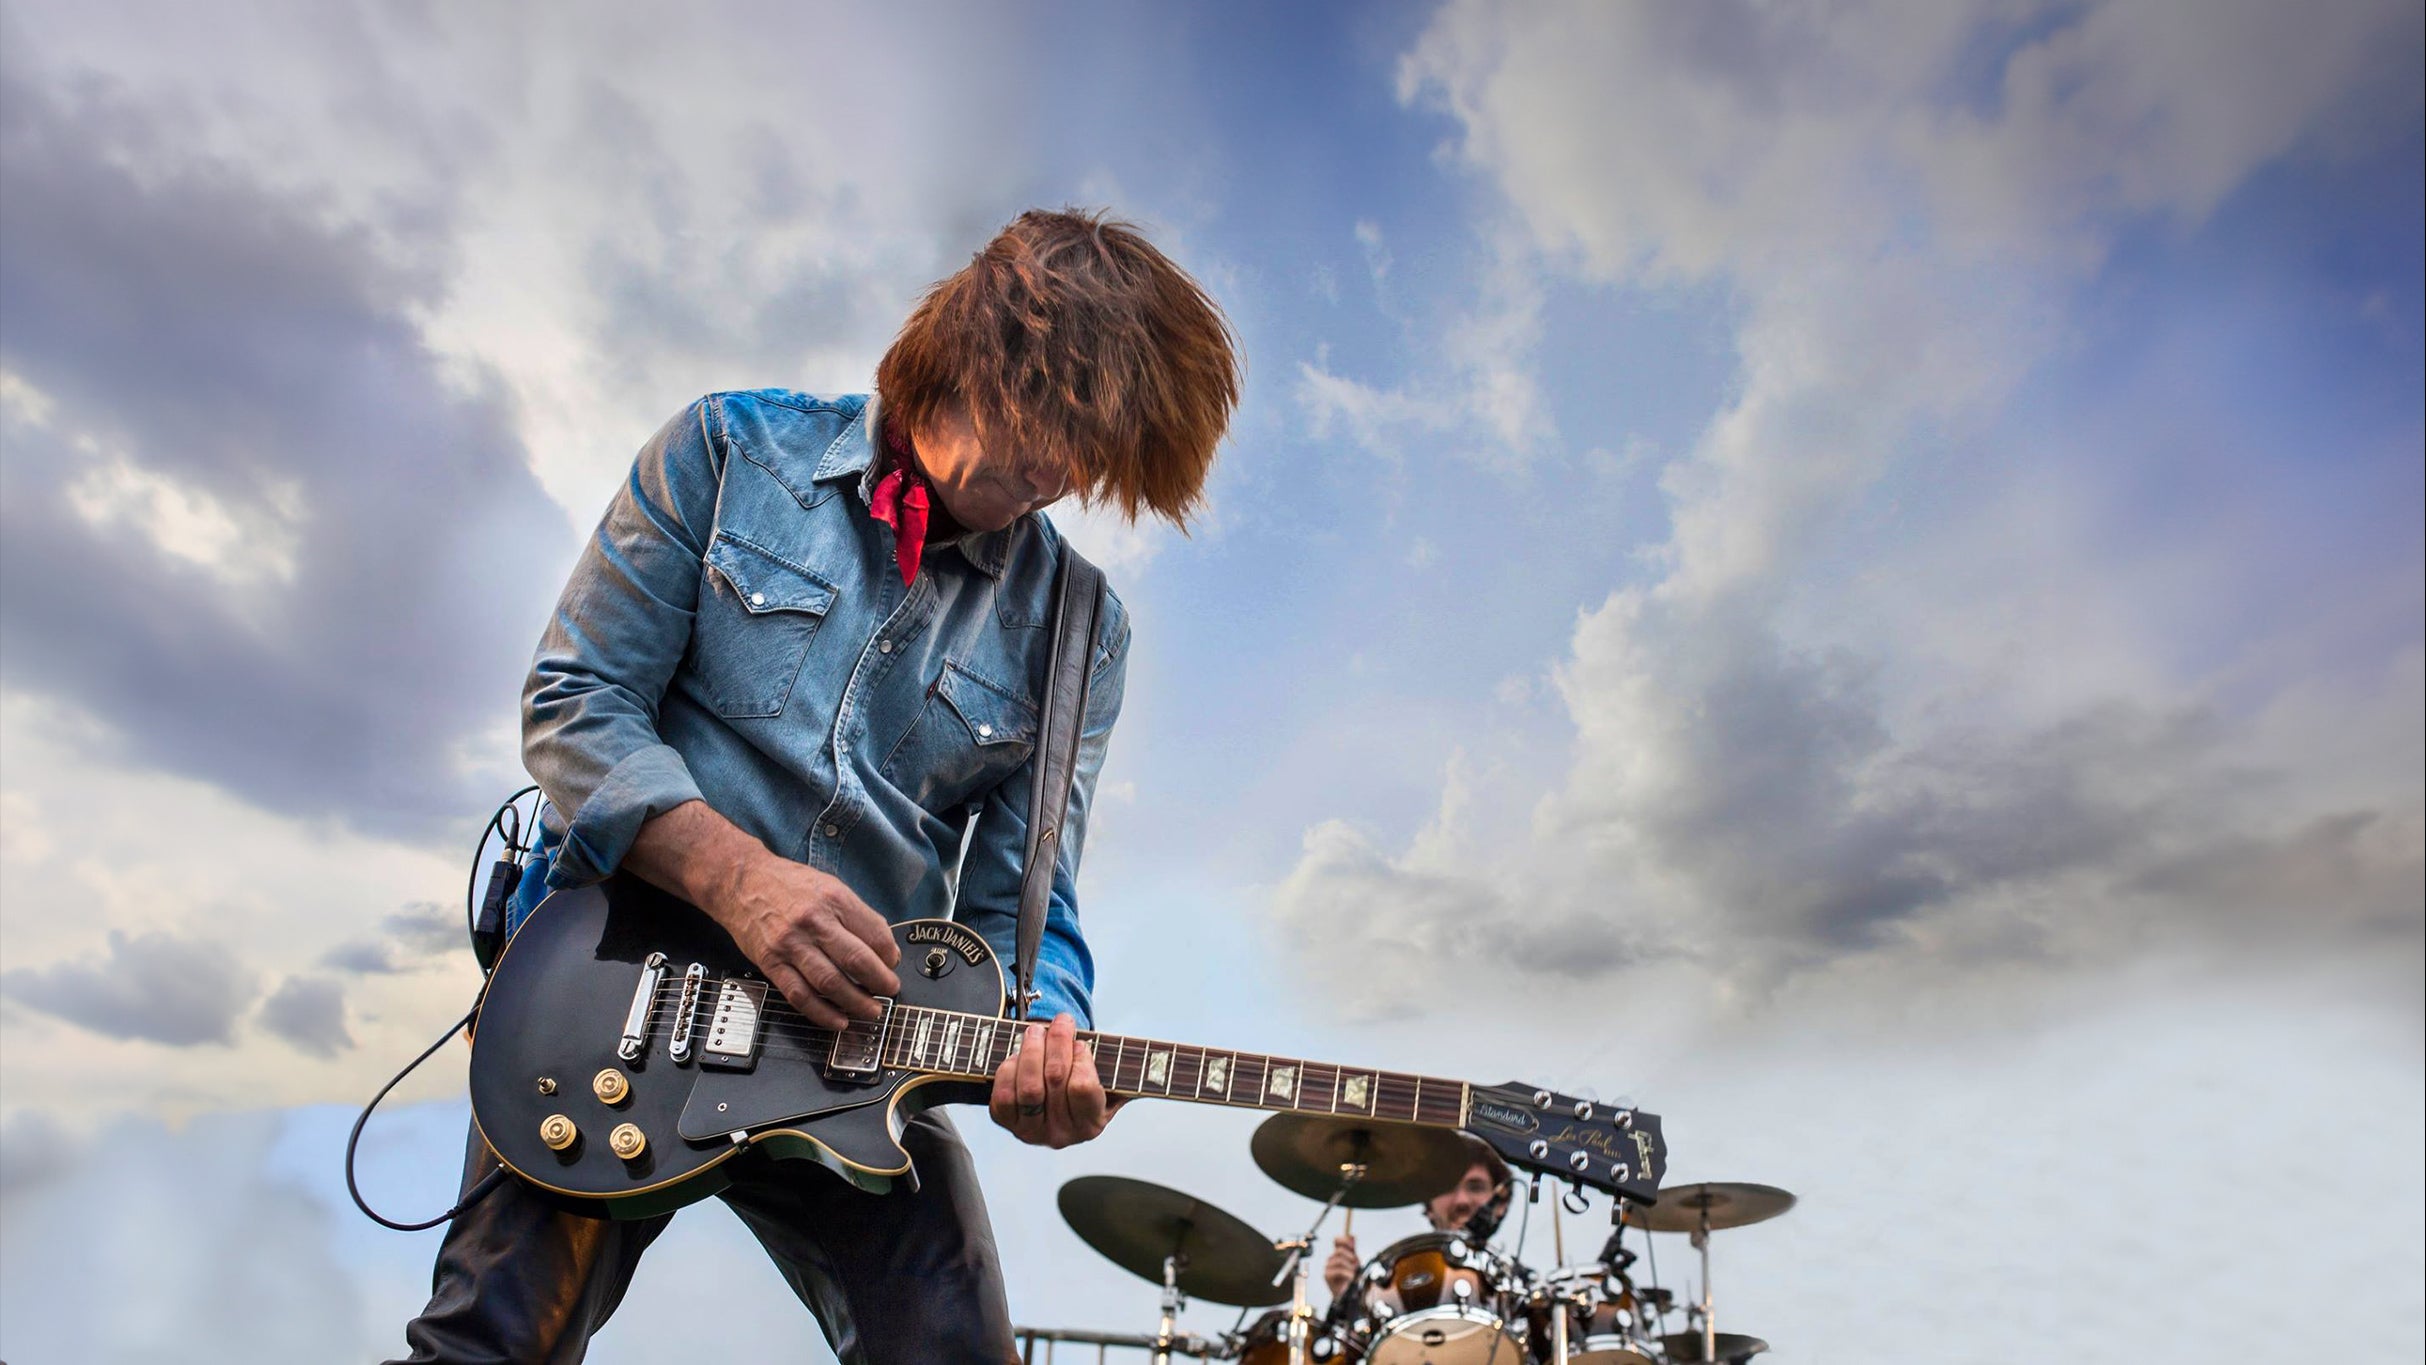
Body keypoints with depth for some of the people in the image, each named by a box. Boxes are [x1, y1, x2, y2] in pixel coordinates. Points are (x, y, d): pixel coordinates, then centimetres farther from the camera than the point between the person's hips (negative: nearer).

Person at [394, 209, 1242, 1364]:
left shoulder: (1073, 633, 1)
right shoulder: (731, 451, -2)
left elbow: (1017, 895, 0)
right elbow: (573, 703, -6)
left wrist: (1037, 1032, -22)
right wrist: (737, 877, -21)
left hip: (859, 1040, 2)